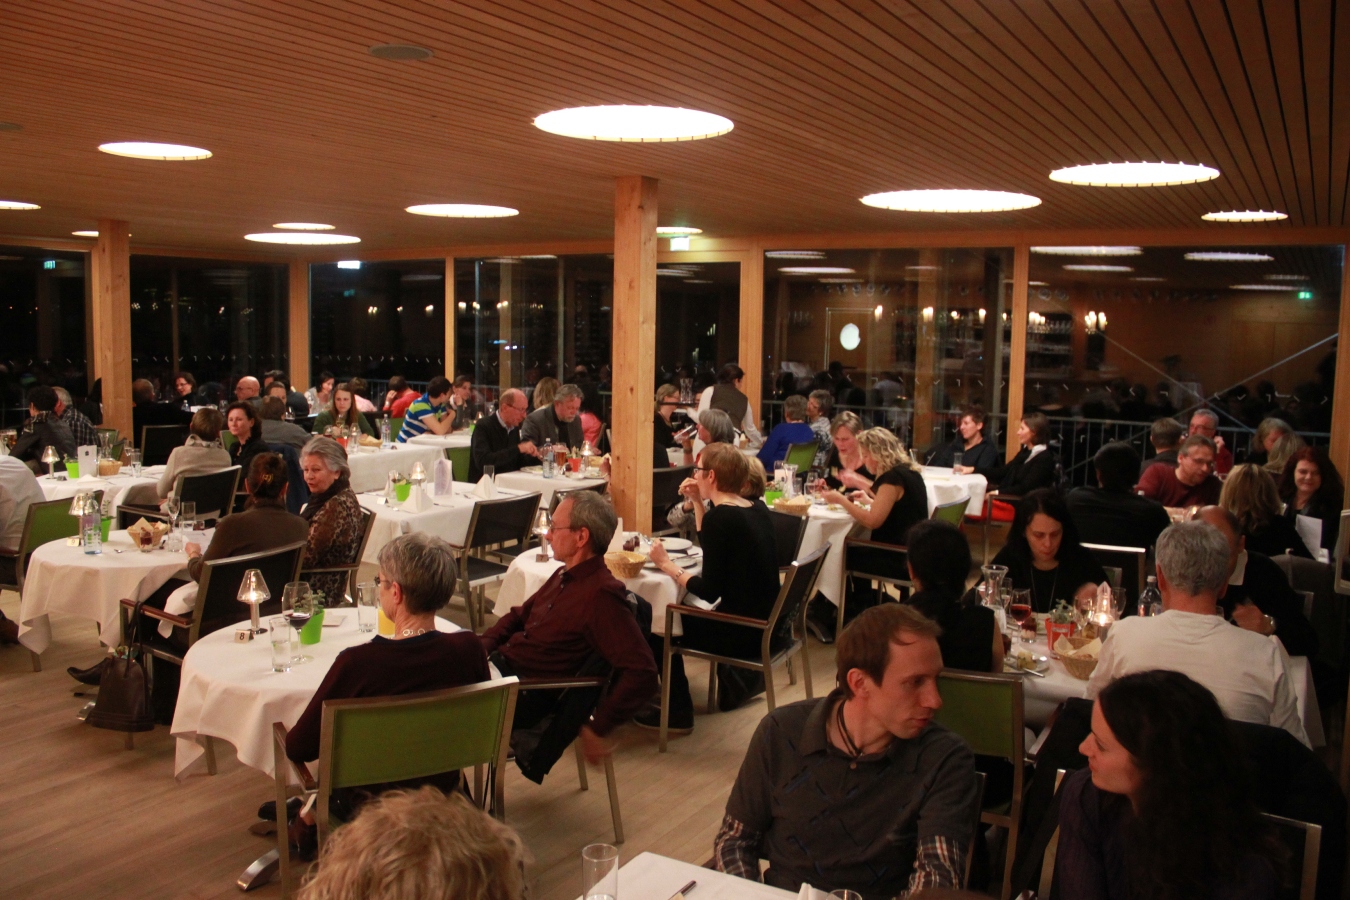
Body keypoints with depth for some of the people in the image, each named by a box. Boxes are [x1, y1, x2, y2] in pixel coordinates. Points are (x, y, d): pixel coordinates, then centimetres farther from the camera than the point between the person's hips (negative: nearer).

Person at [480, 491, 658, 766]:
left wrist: (597, 729, -21)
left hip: (526, 695, -9)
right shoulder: (565, 577, 11)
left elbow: (642, 674, -26)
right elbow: (519, 616, 24)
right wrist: (481, 647, 4)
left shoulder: (601, 595, -19)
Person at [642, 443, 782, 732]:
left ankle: (677, 714, 21)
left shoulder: (720, 517, -20)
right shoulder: (757, 509, 5)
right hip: (764, 624, 9)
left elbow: (709, 591, -21)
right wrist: (698, 503, 11)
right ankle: (741, 679, 34)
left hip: (743, 633, -8)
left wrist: (667, 565, -9)